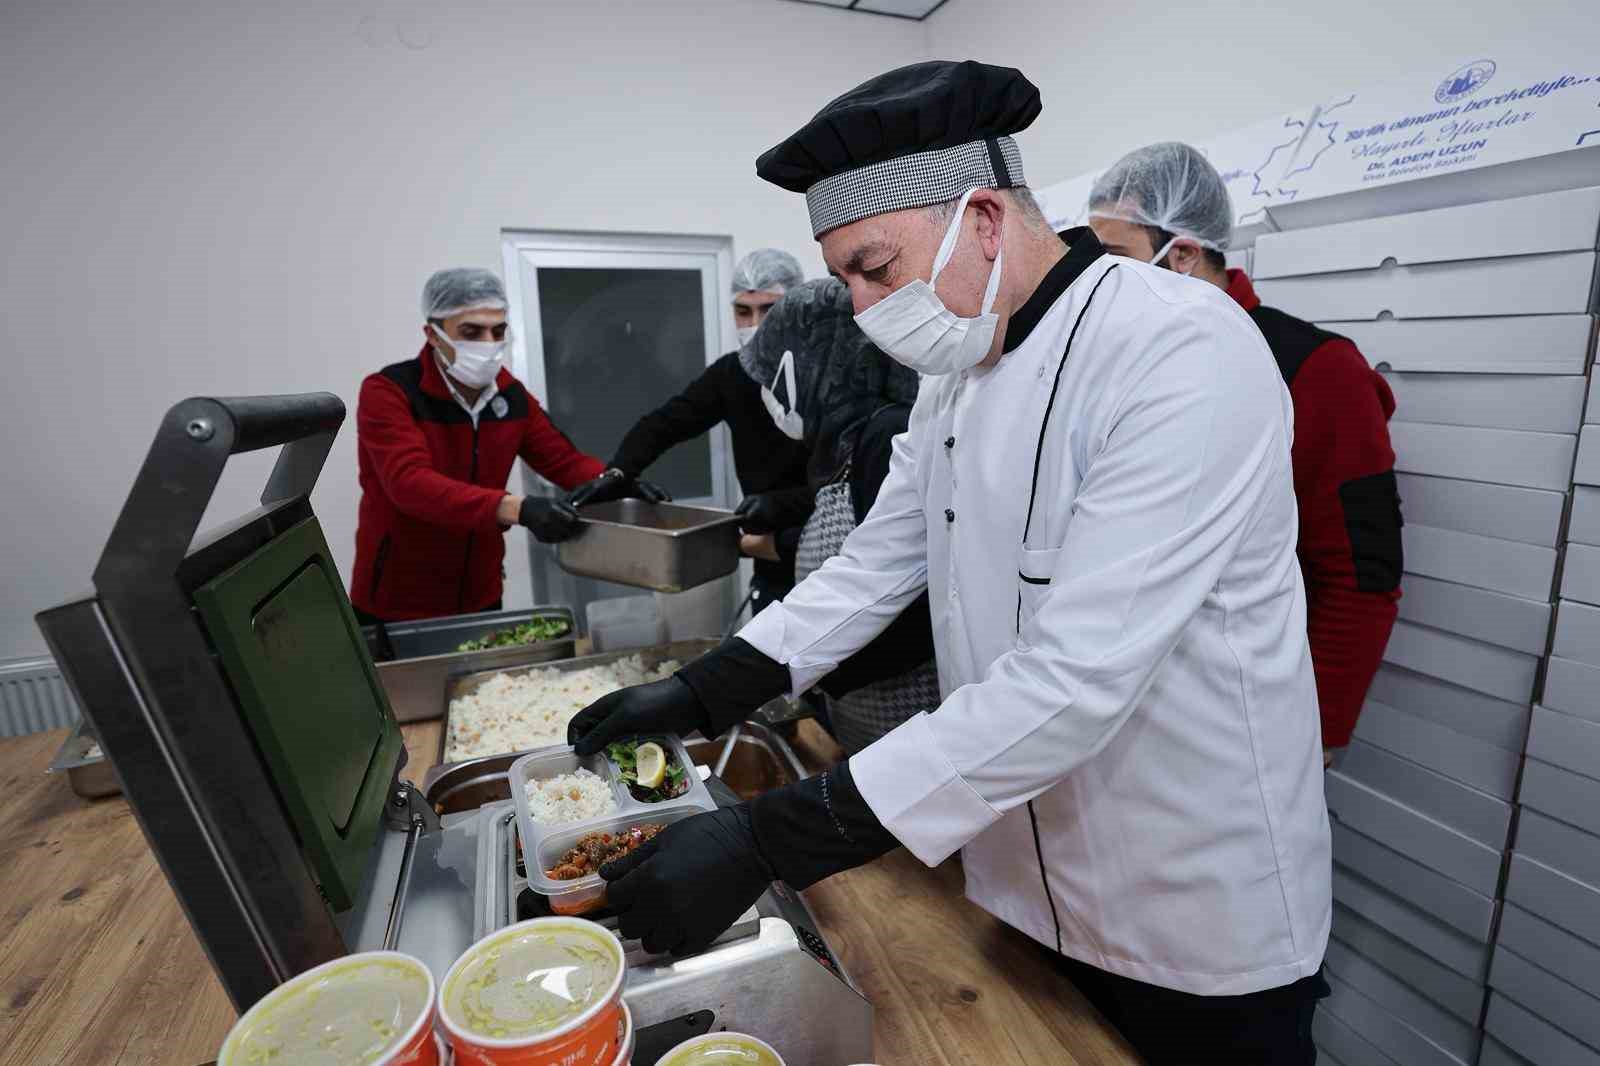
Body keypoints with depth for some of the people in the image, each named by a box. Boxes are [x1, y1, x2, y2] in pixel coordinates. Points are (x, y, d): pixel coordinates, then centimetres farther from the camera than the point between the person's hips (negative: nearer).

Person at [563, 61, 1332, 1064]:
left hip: (1201, 925, -6)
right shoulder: (955, 377, 2)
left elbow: (1077, 678, -32)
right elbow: (876, 566, 4)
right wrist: (699, 694, -5)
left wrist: (766, 842, -31)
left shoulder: (1183, 349, -25)